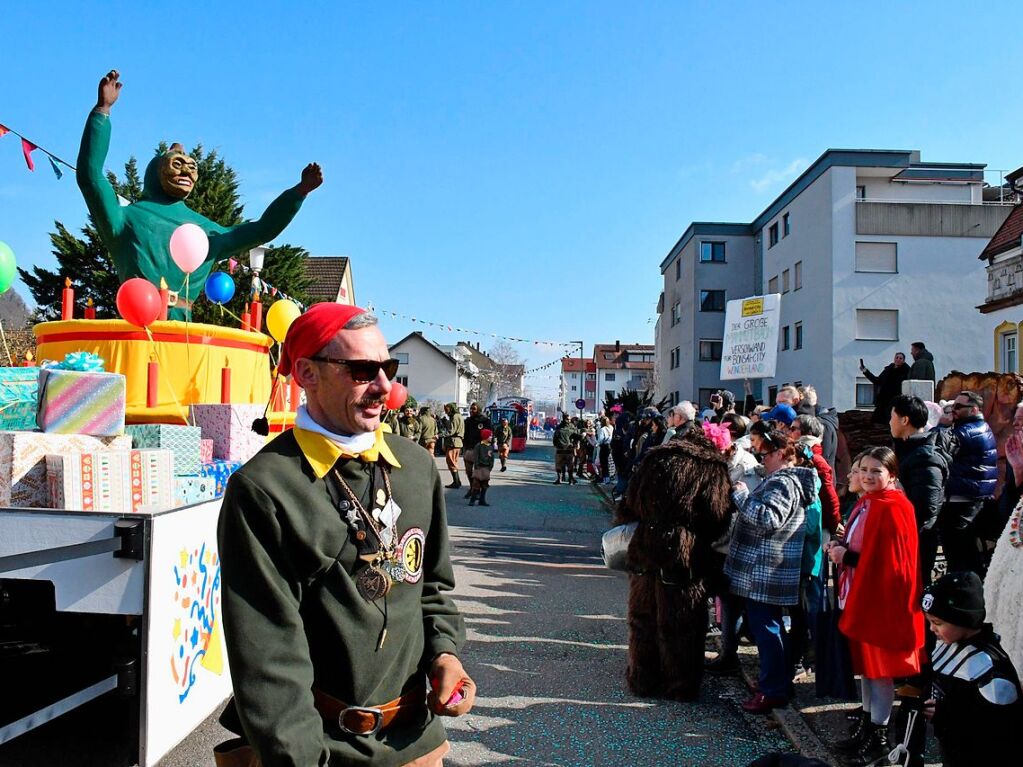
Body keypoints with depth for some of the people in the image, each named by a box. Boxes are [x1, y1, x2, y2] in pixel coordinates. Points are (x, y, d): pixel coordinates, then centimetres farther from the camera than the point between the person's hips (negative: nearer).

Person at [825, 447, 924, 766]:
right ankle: (867, 723, 31)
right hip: (860, 595, 9)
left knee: (879, 667, 3)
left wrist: (847, 557, -17)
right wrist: (841, 547, 0)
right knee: (864, 662, 17)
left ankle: (879, 737, 16)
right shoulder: (865, 504, 9)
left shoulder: (893, 509, -19)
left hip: (883, 599, -9)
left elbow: (892, 562, -22)